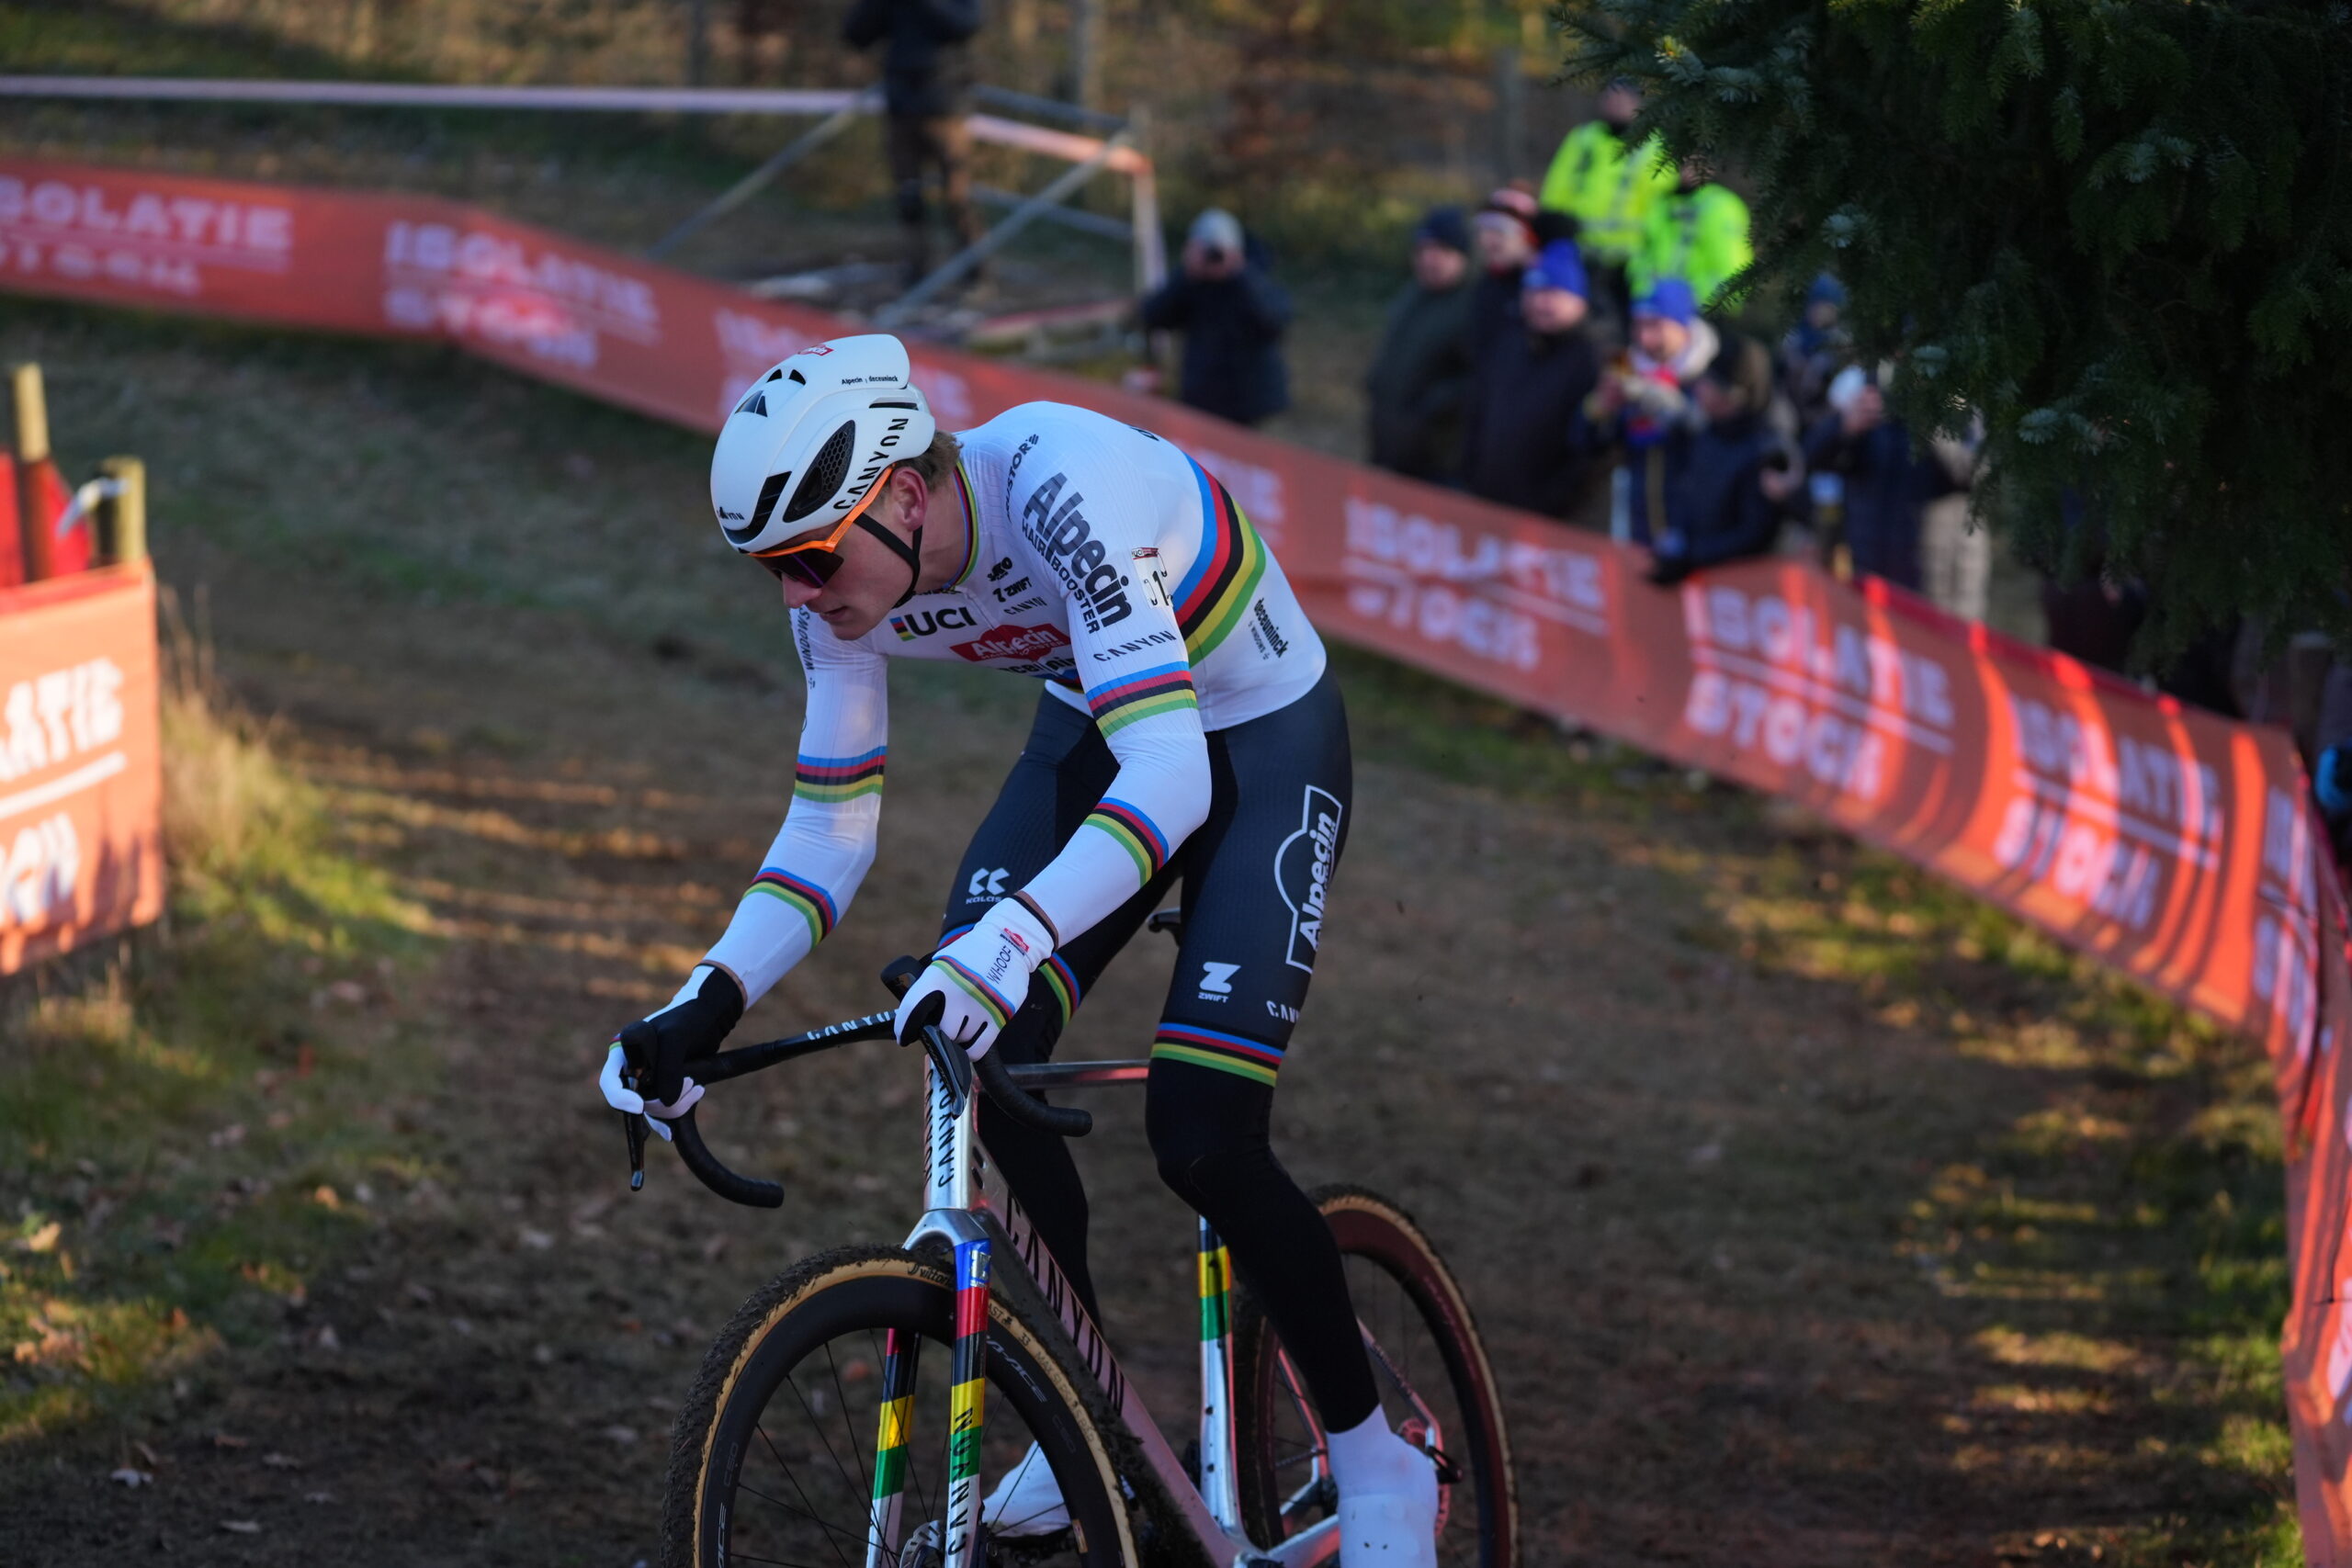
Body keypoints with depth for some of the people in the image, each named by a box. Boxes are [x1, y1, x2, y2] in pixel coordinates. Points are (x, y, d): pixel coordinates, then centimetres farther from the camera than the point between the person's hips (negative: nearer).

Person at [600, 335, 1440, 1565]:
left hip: (1262, 742, -6)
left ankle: (1376, 1464, 4)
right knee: (976, 1057, -14)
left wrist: (1011, 942, -59)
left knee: (1201, 1138, -17)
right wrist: (705, 1005, -24)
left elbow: (1172, 774, -46)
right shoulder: (844, 584, -17)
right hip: (1094, 733, 6)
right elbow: (828, 832, -8)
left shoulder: (1060, 487, -38)